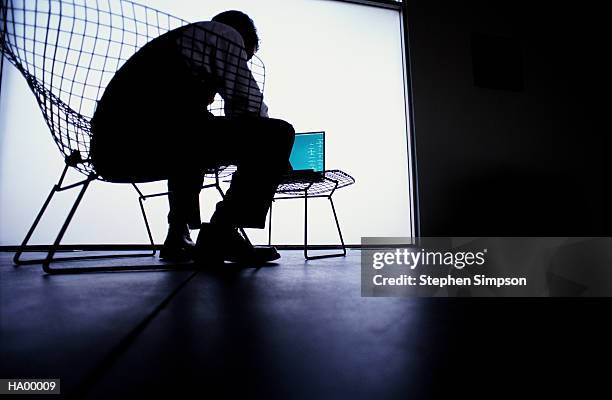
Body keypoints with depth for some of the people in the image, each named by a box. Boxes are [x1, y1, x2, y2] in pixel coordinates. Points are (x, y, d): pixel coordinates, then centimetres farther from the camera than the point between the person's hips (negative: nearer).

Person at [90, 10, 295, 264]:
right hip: (150, 137, -9)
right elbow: (251, 108, 7)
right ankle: (221, 235, -3)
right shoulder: (226, 34, 14)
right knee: (277, 135, -3)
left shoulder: (172, 39, 38)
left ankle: (178, 238, 29)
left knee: (191, 141, 39)